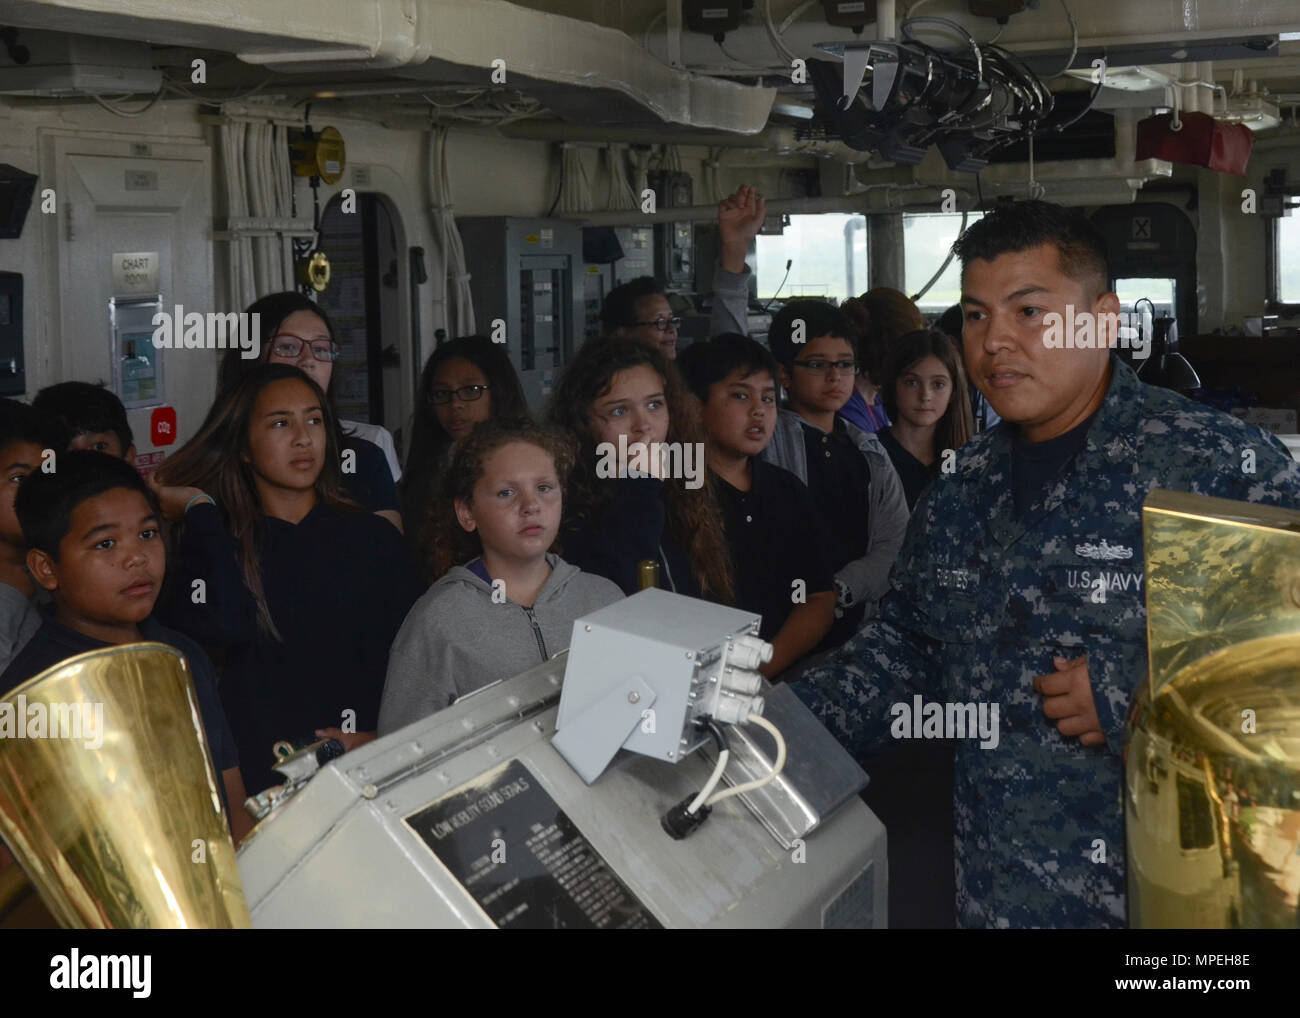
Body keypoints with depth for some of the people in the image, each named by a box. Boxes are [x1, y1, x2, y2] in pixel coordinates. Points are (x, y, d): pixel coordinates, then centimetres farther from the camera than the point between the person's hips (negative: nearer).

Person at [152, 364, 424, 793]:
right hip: (262, 780, -1)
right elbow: (220, 626, -14)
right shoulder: (214, 544, 9)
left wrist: (385, 739, -6)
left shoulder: (372, 537, 13)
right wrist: (199, 508, -1)